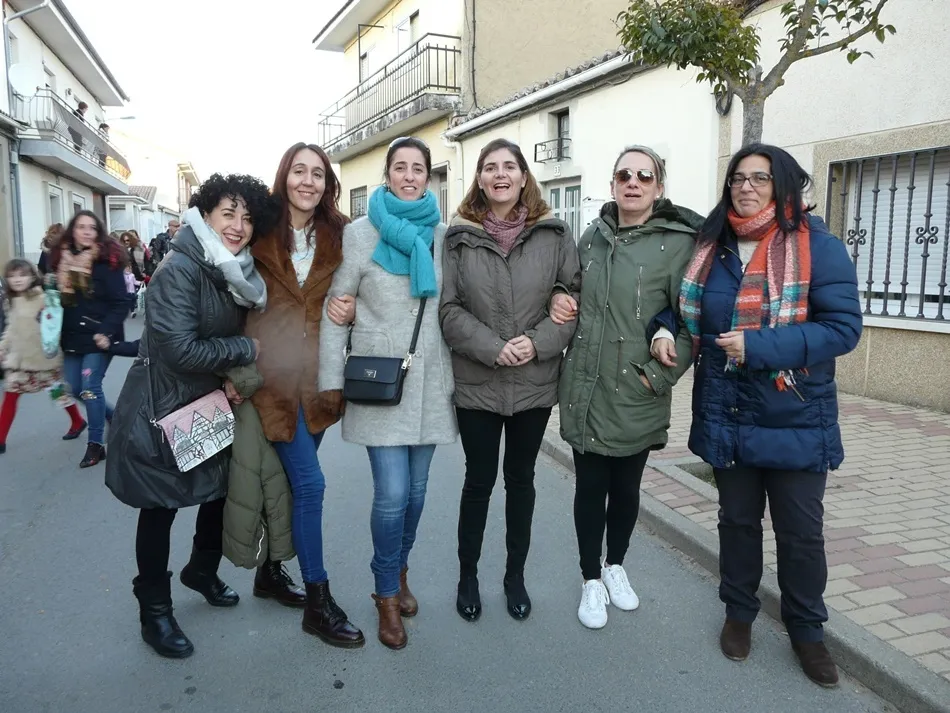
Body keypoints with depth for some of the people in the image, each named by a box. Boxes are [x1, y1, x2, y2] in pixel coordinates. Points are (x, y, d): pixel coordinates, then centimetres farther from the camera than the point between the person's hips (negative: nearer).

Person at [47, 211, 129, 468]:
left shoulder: (107, 261, -11)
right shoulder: (62, 258, 6)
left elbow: (121, 304, -14)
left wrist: (105, 332, -23)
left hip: (99, 337, -6)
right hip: (73, 337, 6)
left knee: (90, 387, -8)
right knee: (76, 389, 9)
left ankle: (96, 444, 4)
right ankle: (114, 416, 33)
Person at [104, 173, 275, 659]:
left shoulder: (232, 272, 3)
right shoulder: (180, 269, -22)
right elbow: (179, 349, -29)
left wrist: (232, 376, -7)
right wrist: (245, 351, -19)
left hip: (210, 405, 8)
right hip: (163, 410, -8)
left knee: (221, 491, 18)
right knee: (159, 509, 6)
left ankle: (202, 572, 43)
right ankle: (154, 611, 24)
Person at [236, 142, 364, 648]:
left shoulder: (337, 237, 7)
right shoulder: (261, 232, -2)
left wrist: (347, 309, -4)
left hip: (317, 376, 4)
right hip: (273, 375, -4)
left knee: (289, 482, 15)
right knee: (310, 483, -6)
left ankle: (270, 572, 35)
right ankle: (318, 602, 8)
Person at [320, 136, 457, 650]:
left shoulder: (442, 235, 7)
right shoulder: (361, 233, -2)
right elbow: (335, 310, 0)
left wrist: (458, 372, 11)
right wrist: (332, 379, -4)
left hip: (430, 380, 4)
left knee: (416, 487, 12)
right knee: (392, 493, -6)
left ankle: (397, 572, 36)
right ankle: (387, 595, 17)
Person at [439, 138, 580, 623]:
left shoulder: (553, 233, 0)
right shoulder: (459, 236, -1)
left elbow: (575, 296, -1)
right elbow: (448, 309, -5)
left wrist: (538, 342, -14)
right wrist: (492, 348, -17)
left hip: (535, 382, 1)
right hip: (476, 382, -1)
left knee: (521, 478, 14)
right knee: (479, 480, 10)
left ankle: (516, 575, 32)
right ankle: (467, 576, 29)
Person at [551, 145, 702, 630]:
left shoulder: (678, 244, -9)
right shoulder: (592, 237, 7)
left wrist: (659, 376, -15)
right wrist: (559, 301, 1)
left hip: (637, 398, -2)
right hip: (585, 391, 3)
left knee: (626, 486, 15)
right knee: (590, 487, 10)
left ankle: (615, 566, 40)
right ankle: (591, 580, 28)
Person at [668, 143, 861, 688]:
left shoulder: (818, 246, -11)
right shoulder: (712, 247, 3)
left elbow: (844, 327, -17)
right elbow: (686, 310, 14)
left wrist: (759, 346, -25)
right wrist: (665, 331, -8)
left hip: (797, 420, -3)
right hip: (727, 418, 4)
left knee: (801, 532, 10)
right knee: (738, 520, 18)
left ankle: (807, 629, 32)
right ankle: (739, 612, 37)